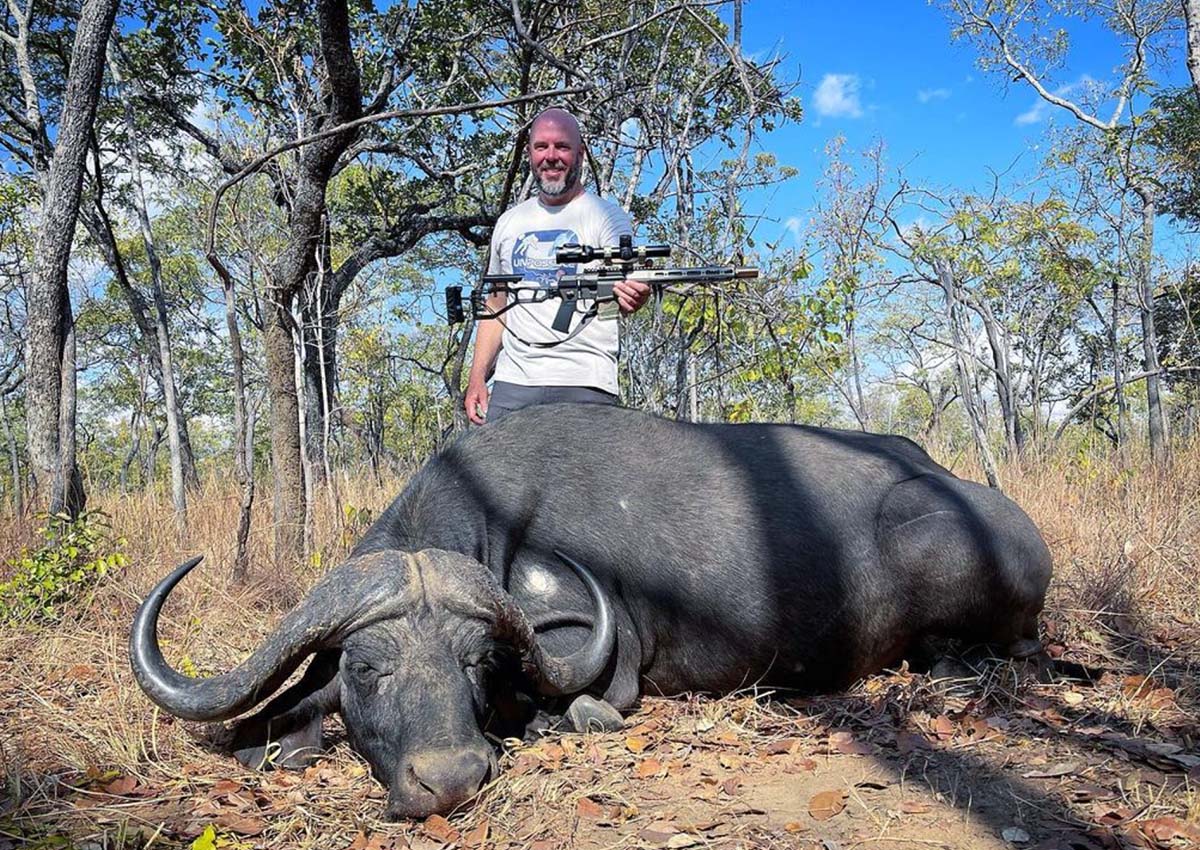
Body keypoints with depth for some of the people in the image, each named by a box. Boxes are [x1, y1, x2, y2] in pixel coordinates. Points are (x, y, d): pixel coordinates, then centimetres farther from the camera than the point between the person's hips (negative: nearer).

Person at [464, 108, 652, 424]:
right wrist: (477, 377, 12)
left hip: (585, 385, -4)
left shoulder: (607, 216, 3)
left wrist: (634, 295, -39)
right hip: (511, 384, 4)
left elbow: (626, 279, -14)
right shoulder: (509, 223, 17)